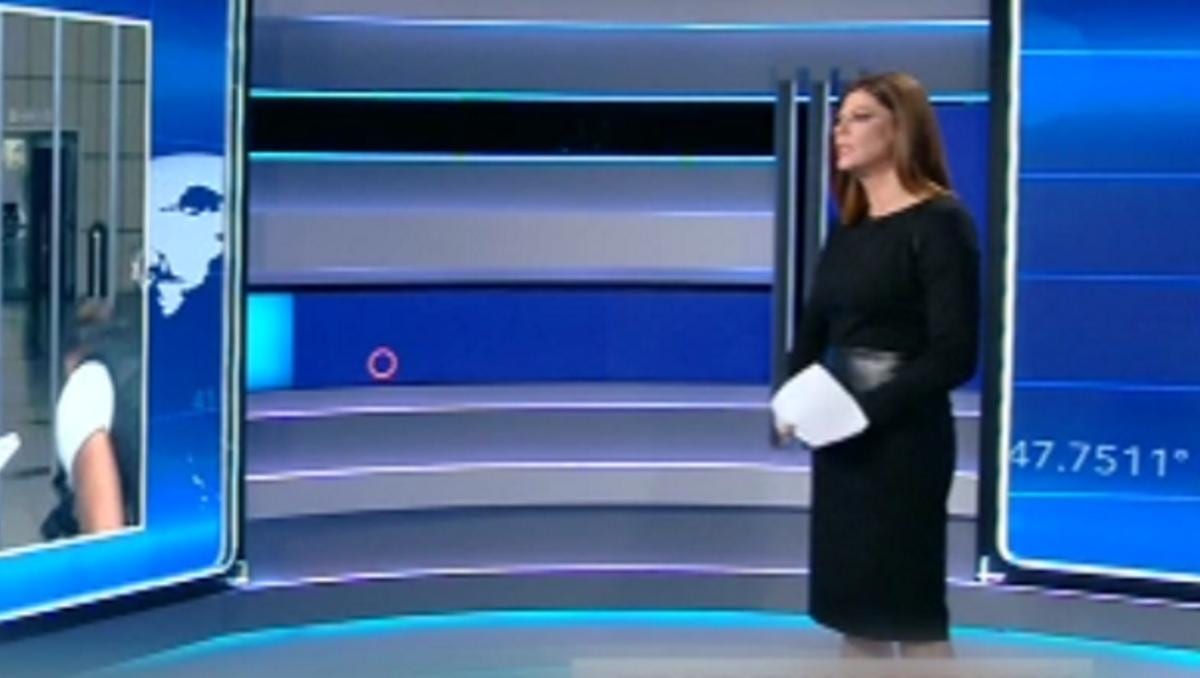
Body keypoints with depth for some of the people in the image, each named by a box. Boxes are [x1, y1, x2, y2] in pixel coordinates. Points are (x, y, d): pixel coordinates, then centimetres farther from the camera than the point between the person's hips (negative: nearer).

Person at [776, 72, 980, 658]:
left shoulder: (940, 222, -9)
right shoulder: (847, 232, 14)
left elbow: (954, 354, -16)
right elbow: (813, 330, 13)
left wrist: (868, 410, -19)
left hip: (902, 440, -7)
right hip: (838, 441, 8)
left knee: (911, 611, -3)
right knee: (852, 607, 10)